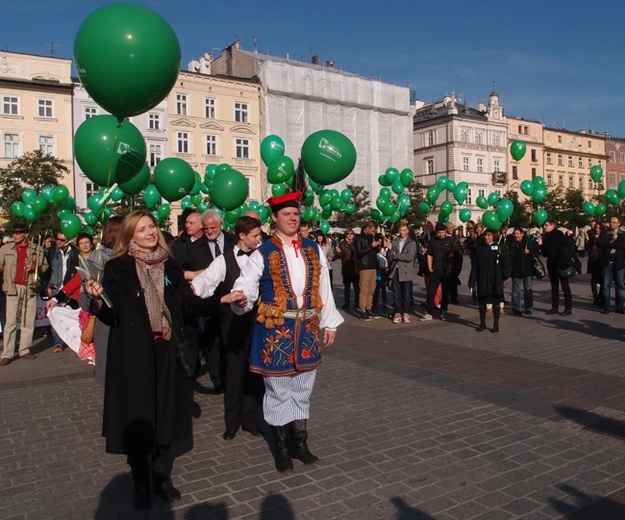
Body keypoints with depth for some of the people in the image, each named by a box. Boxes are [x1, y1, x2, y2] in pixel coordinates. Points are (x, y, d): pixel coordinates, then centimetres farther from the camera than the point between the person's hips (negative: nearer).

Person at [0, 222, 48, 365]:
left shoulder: (37, 249, 5)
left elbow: (45, 267, 10)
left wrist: (35, 267, -9)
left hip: (30, 289, 1)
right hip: (13, 288, -1)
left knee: (29, 321, 6)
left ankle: (24, 350, 17)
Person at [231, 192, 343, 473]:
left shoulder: (313, 250, 6)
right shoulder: (262, 254, -5)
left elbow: (324, 289, 9)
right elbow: (245, 288, -11)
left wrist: (329, 324, 9)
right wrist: (241, 299, -34)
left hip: (307, 330, 4)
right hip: (274, 331, -4)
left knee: (302, 390, 14)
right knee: (278, 391, 6)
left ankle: (299, 442, 29)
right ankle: (281, 447, 22)